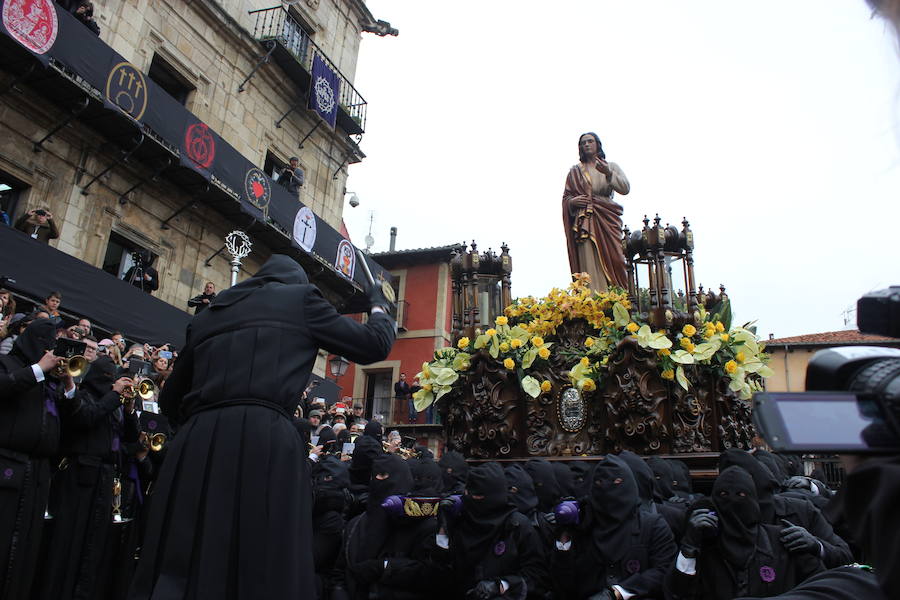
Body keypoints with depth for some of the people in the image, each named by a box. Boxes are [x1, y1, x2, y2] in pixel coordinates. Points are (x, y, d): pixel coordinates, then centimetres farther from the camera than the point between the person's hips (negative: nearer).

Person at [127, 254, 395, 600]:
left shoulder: (208, 315, 26)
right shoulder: (301, 297, 13)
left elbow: (170, 399, 30)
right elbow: (373, 344, 16)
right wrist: (379, 307, 36)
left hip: (194, 443, 5)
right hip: (263, 440, -5)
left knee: (178, 572, 8)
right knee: (266, 570, 1)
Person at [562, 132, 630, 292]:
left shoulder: (611, 166, 16)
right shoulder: (574, 172, 18)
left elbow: (625, 188, 0)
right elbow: (565, 198, 15)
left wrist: (608, 173, -16)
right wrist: (573, 201, -9)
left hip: (607, 221, 0)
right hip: (584, 223, 0)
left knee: (611, 262, -10)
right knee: (590, 267, -12)